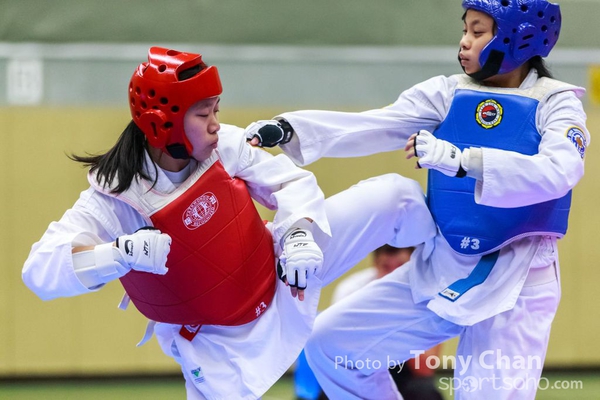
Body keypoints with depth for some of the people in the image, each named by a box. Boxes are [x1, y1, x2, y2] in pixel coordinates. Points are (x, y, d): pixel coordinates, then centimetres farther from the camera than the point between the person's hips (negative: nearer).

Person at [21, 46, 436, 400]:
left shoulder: (224, 146, -18)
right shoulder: (112, 198, -27)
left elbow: (291, 181, -6)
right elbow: (40, 271, -34)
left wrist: (300, 234, -27)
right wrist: (124, 252, -47)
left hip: (277, 271, 4)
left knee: (394, 194, 0)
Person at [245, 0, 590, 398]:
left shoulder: (556, 103, -8)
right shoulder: (448, 93, 3)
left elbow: (560, 172, -27)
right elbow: (371, 128, -8)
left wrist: (463, 161, -39)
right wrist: (287, 128, -23)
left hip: (515, 282, -5)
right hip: (440, 270, 5)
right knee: (330, 343, 6)